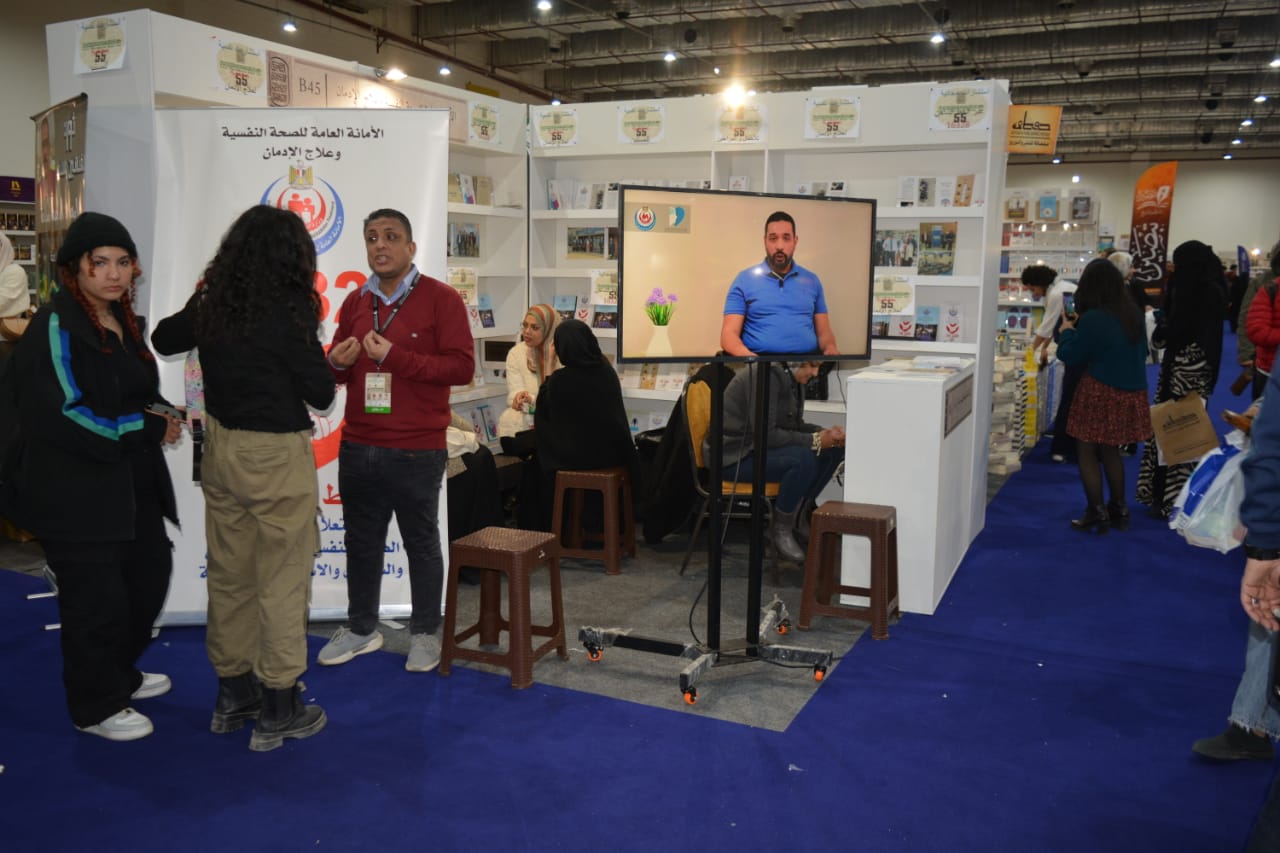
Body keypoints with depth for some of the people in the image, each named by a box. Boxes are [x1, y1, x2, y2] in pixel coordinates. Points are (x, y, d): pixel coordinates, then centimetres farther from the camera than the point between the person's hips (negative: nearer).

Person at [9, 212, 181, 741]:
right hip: (77, 493, -9)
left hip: (134, 485, 9)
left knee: (149, 577, 18)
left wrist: (159, 413, 2)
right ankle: (96, 707, 24)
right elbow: (63, 416, -23)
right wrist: (150, 428, -16)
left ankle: (119, 675, 41)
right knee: (95, 599, 4)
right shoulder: (56, 328, -16)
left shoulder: (123, 322, 11)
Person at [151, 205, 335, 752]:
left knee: (229, 574, 16)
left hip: (222, 448, 7)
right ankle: (277, 710, 14)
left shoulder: (213, 304, 0)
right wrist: (311, 342, 3)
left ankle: (232, 693, 30)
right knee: (282, 581, 4)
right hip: (275, 457, -7)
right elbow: (320, 393, -13)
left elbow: (163, 340, 19)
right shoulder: (289, 312, -18)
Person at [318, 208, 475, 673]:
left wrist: (396, 358, -21)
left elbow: (462, 366, -15)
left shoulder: (441, 298, -7)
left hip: (416, 452, -5)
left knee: (421, 543, 9)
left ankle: (425, 633, 23)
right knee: (362, 540, 15)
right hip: (358, 447, 5)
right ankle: (361, 627, 31)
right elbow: (337, 367, 19)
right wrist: (337, 363, -6)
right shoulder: (355, 302, 11)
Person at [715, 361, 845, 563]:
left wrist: (825, 433, -6)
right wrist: (815, 441, -21)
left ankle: (795, 517, 4)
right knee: (803, 459, -30)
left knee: (833, 451, -1)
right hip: (734, 456, -10)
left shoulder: (792, 378, 5)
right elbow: (765, 434, -27)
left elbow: (794, 425, 13)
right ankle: (781, 530, -11)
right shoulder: (767, 375, -23)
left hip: (758, 446, 10)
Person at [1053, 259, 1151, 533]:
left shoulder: (1093, 319, -18)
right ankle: (1118, 509, 26)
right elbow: (1142, 352, 17)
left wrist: (1067, 330, 7)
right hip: (1130, 392, 7)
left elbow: (1071, 356, -8)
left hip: (1099, 392, -7)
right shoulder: (1134, 314, 3)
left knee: (1087, 451, 5)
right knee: (1110, 450, 20)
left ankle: (1096, 513, 6)